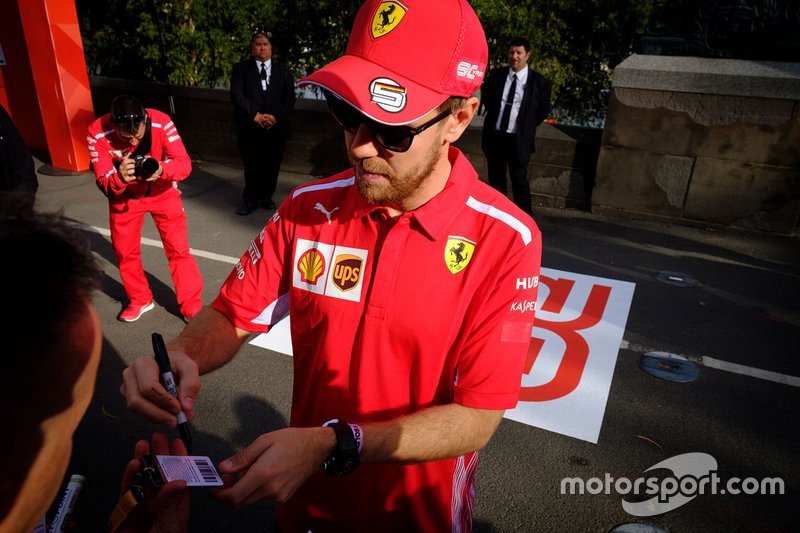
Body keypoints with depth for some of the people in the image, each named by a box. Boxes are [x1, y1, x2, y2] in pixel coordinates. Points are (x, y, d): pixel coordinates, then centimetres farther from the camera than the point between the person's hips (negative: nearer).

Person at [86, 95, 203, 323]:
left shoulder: (162, 123, -30)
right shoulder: (97, 133, -27)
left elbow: (185, 163, -27)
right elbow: (103, 183, -23)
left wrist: (162, 170, -48)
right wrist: (119, 178, -46)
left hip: (162, 191, -1)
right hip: (125, 196, 2)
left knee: (178, 249, -5)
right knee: (125, 252, 9)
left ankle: (192, 305, 8)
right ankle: (140, 300, 32)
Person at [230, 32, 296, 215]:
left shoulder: (283, 72, 12)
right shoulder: (241, 68, 7)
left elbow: (289, 99, 4)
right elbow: (236, 95, -5)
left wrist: (275, 116, -12)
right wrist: (255, 115, -17)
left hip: (275, 127, 1)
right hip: (249, 128, -1)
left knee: (271, 166, 6)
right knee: (251, 166, 5)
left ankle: (266, 197, 25)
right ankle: (250, 200, 19)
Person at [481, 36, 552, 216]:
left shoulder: (539, 82, -7)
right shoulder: (496, 75, 1)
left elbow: (543, 110, 4)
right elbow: (485, 97, 19)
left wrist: (527, 127, 4)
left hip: (519, 139, -3)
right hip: (493, 135, 4)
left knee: (519, 178, -3)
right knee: (496, 178, 13)